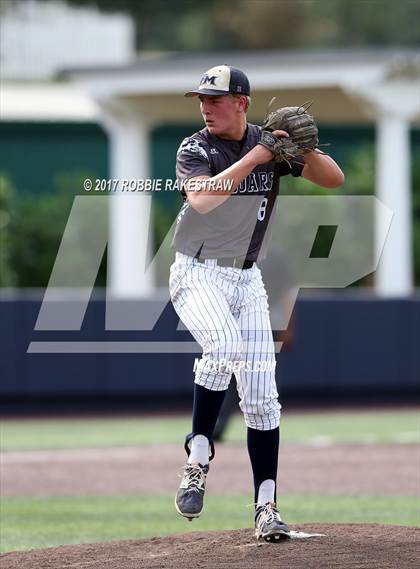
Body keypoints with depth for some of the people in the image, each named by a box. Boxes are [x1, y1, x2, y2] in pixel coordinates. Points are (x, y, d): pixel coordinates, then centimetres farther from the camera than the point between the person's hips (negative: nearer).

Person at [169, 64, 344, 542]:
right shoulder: (194, 149, -7)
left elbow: (334, 179, -1)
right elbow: (202, 199, -26)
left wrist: (303, 149, -20)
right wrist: (254, 158, -26)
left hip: (247, 280, 4)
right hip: (197, 274, -4)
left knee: (261, 395, -2)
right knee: (225, 345, -33)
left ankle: (267, 507, 1)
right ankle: (197, 459, -21)